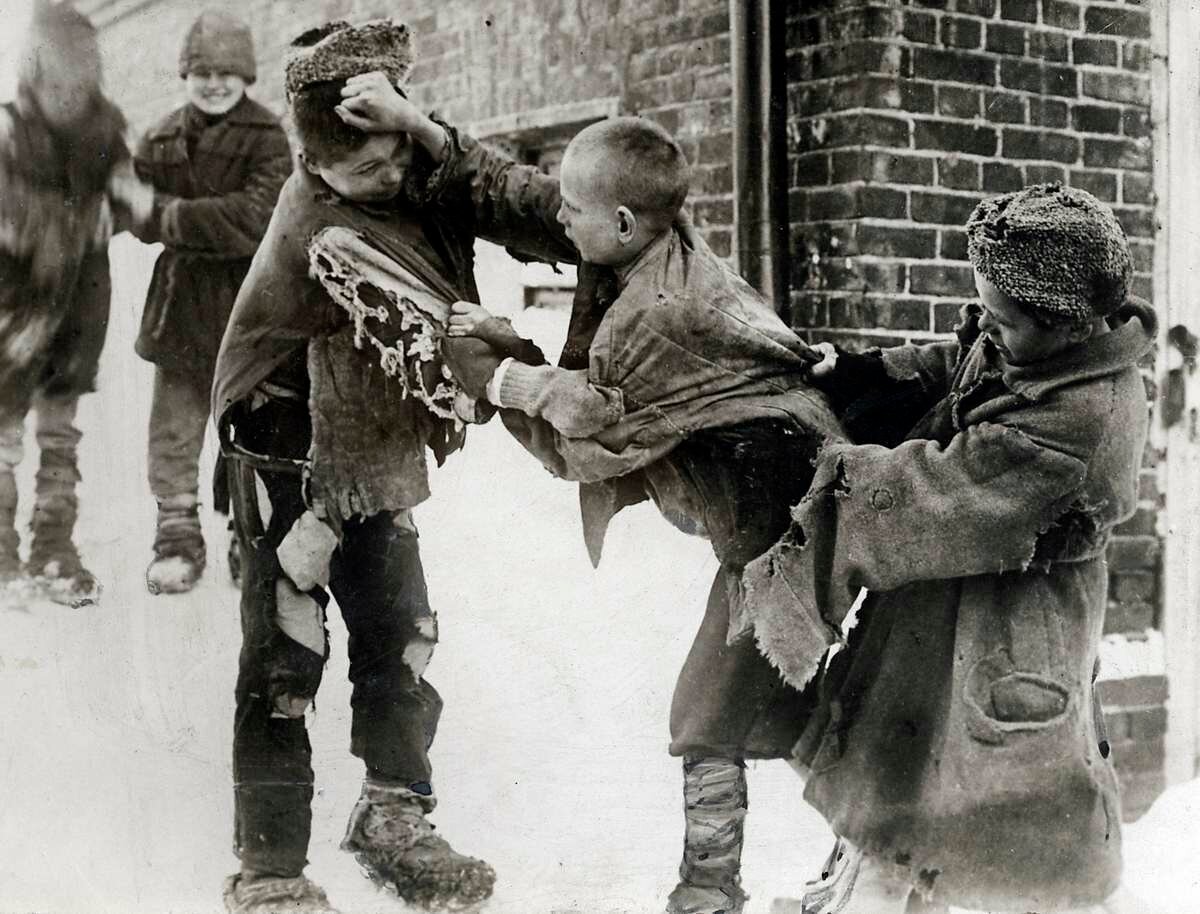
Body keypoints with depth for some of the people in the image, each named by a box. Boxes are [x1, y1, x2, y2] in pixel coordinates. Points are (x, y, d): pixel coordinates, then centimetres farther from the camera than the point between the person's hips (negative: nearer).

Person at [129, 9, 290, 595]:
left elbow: (259, 218, -16)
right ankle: (178, 539, 15)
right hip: (182, 302, 3)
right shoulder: (162, 140, 7)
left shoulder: (266, 139, -5)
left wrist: (175, 216, -12)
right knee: (174, 429, 5)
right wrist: (218, 226, -11)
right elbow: (139, 214, 3)